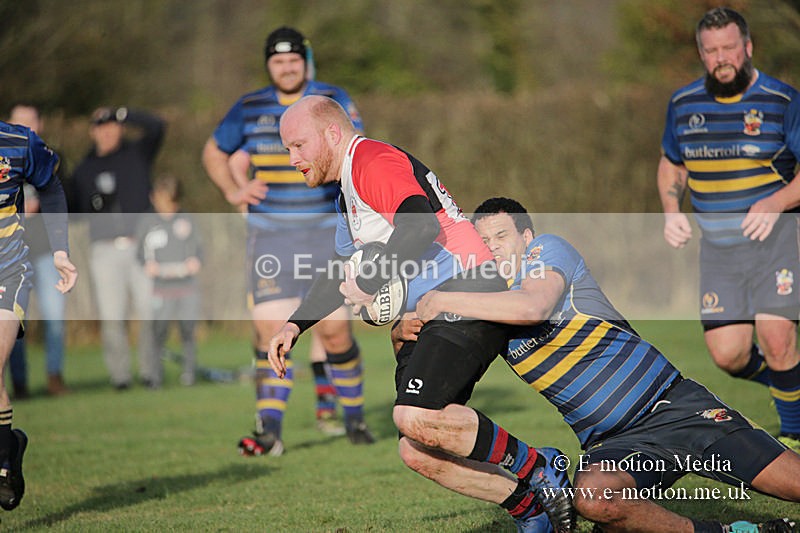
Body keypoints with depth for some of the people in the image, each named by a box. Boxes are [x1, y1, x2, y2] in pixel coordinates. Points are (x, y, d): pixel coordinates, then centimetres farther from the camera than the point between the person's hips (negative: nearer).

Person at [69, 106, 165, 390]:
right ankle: (119, 374, 2)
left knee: (149, 312, -7)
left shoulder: (137, 153, 9)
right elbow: (73, 210, 13)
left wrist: (119, 113, -11)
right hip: (105, 250, 1)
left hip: (140, 246, -1)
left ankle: (150, 372, -1)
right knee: (111, 316, -5)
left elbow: (155, 126, -6)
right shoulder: (83, 170, 13)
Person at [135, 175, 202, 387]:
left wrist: (195, 261, -7)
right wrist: (148, 265, -11)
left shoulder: (186, 220, 10)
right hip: (160, 288, -1)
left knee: (187, 331, 1)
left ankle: (189, 373, 12)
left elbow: (197, 249, 14)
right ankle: (156, 376, -3)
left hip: (187, 286, 1)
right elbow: (140, 253, 8)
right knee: (158, 332, -8)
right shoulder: (146, 222, 6)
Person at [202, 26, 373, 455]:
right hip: (269, 237, 1)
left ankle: (353, 416, 20)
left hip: (326, 233, -1)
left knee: (334, 330, -2)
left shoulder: (333, 102, 1)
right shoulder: (249, 109, 7)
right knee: (270, 328, -8)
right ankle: (269, 431, -5)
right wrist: (234, 191, 5)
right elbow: (214, 153, 21)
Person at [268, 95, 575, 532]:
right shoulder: (349, 194, 26)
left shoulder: (373, 162, -8)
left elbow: (420, 227, -25)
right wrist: (295, 325, 25)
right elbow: (341, 273, 36)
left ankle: (536, 468, -11)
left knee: (415, 418, -27)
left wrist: (368, 284, -15)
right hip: (432, 316, 11)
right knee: (417, 454, 3)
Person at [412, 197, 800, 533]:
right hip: (614, 442, 4)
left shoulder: (549, 249, -3)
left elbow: (533, 307, -24)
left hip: (675, 405, -3)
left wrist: (445, 301, -21)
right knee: (593, 498, -33)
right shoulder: (486, 303, 12)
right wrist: (404, 332, -10)